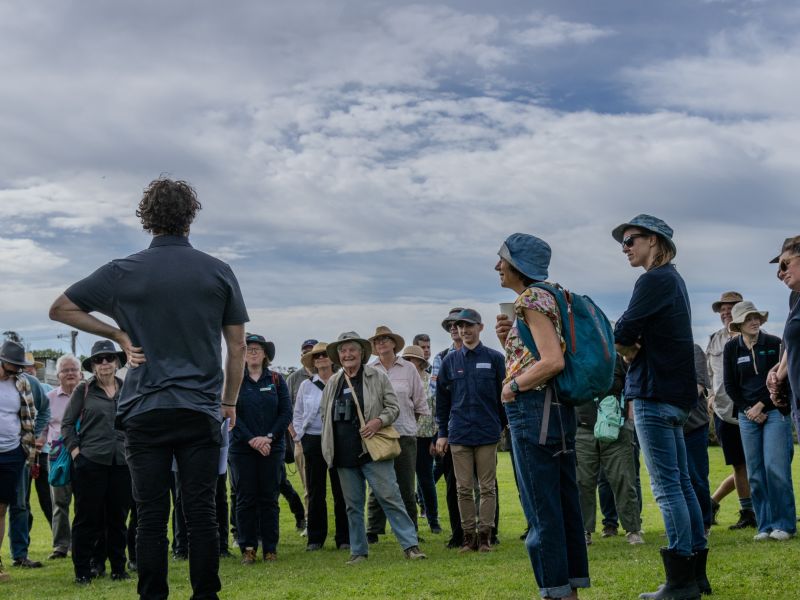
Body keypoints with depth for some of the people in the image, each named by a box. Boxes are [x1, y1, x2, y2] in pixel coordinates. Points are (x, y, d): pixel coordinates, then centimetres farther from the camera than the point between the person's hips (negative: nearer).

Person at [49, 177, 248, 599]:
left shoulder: (123, 272, 0)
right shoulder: (218, 272, 2)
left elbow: (60, 308, 9)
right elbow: (237, 347, 5)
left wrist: (117, 334, 9)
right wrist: (229, 401, 16)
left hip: (145, 411, 0)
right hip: (201, 411, 0)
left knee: (151, 516, 4)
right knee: (201, 513, 4)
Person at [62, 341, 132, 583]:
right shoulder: (83, 391, 3)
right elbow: (67, 424, 5)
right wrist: (75, 450, -4)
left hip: (122, 463, 3)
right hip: (90, 462, -2)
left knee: (118, 517, 8)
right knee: (87, 518, 0)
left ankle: (118, 568, 18)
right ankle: (82, 570, 9)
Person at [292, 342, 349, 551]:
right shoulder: (306, 386, 8)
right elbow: (297, 414, 14)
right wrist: (299, 436, 4)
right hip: (313, 441, 2)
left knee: (341, 490, 1)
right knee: (316, 492, 5)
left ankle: (344, 538, 8)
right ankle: (315, 538, 12)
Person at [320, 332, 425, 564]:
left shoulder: (378, 377, 2)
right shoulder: (332, 383, 13)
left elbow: (393, 407, 2)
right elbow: (325, 415, 21)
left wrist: (379, 421, -17)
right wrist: (329, 446, 12)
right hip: (344, 455, 4)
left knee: (390, 497, -8)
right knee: (353, 505, 9)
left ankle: (410, 545, -4)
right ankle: (358, 551, 18)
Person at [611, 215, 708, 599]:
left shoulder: (654, 280, -11)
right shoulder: (673, 280, 19)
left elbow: (622, 335, -15)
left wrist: (626, 347, 6)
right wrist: (634, 349, -2)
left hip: (655, 394, -10)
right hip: (675, 393, 10)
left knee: (667, 486, -8)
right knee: (680, 483, 11)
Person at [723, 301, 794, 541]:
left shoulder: (774, 343, -2)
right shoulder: (731, 348, 4)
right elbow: (730, 385, 6)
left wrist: (761, 405, -9)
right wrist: (747, 410, -5)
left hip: (775, 411, -2)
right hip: (747, 414, 3)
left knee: (775, 467, -11)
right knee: (755, 473, 2)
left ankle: (784, 524, -2)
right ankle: (765, 525, 9)